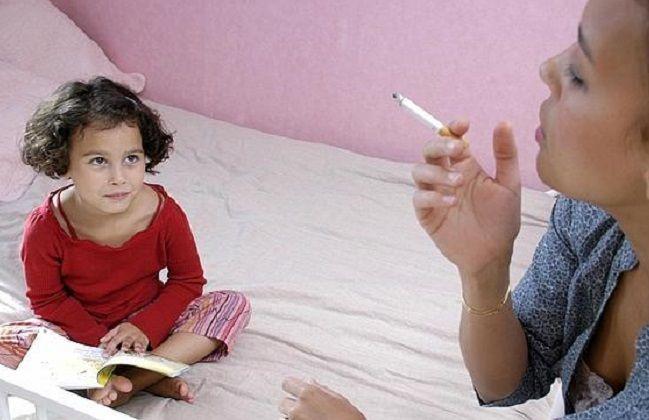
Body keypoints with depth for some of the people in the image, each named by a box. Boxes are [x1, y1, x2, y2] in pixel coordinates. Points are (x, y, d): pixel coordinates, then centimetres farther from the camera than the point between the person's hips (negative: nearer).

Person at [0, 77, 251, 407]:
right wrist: (99, 340, -22)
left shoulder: (164, 213, -20)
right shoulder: (45, 227, -22)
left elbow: (187, 280, -7)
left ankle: (128, 380, -26)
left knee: (234, 305, -18)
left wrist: (146, 327, -22)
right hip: (81, 327, -1)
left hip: (148, 321, 1)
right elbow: (46, 299, -10)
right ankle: (152, 378, -25)